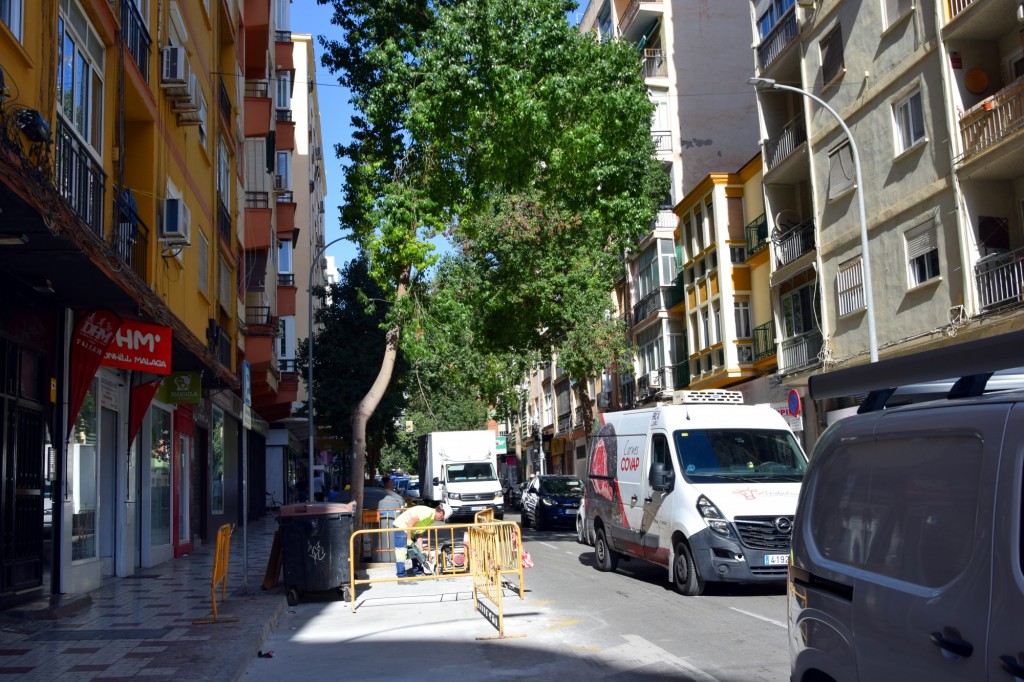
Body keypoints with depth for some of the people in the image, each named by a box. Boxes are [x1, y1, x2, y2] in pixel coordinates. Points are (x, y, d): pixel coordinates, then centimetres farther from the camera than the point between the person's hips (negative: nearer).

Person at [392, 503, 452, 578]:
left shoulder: (432, 518, 7)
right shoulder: (428, 512, -23)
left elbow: (420, 532, 6)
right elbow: (411, 522, -27)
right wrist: (409, 539, -22)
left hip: (409, 529, 10)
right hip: (401, 526, -10)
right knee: (401, 552, -12)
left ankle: (418, 572, 20)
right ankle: (402, 576, -11)